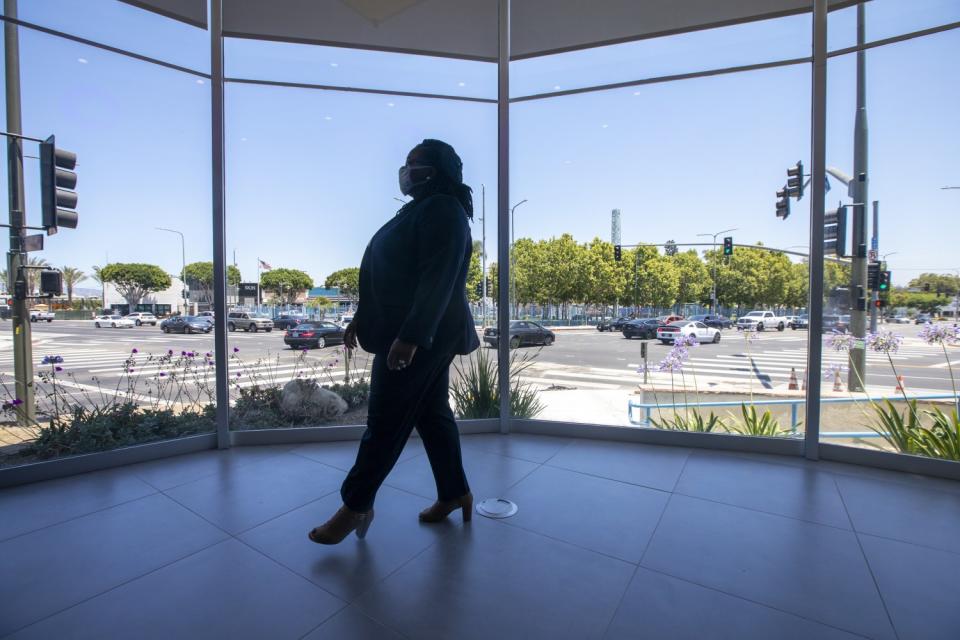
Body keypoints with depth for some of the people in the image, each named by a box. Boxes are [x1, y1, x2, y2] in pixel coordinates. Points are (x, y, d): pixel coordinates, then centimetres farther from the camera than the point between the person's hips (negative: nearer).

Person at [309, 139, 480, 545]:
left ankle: (356, 506, 17)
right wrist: (361, 320, 19)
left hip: (419, 337, -10)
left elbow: (438, 280, -23)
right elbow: (393, 273, 20)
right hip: (424, 335, 10)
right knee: (432, 414, 15)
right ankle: (455, 493, 28)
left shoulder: (443, 211, -12)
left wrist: (410, 336, -27)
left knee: (385, 421, 0)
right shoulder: (420, 210, 19)